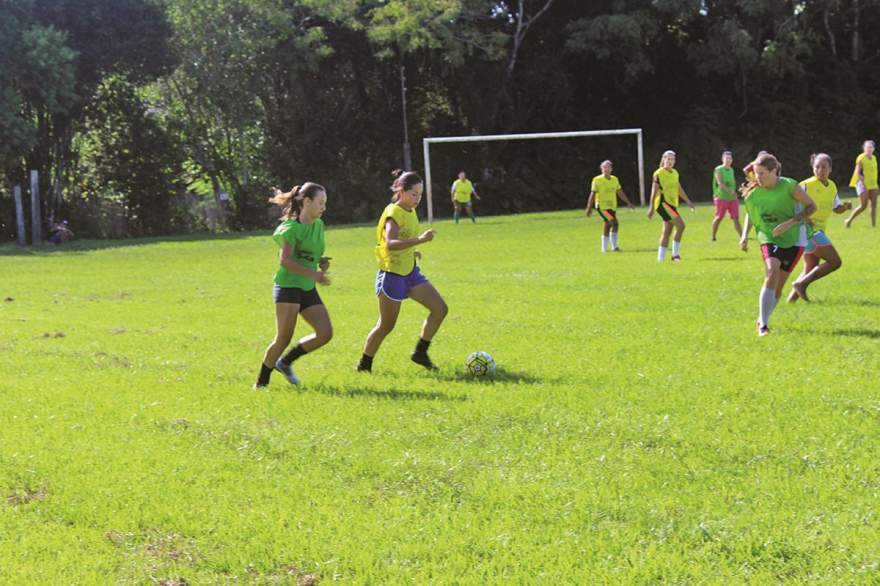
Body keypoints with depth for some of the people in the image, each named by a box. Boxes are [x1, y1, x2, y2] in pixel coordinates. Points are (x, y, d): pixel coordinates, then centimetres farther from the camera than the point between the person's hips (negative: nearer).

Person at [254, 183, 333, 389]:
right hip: (288, 286, -8)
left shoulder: (319, 225, 12)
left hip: (308, 289, 8)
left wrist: (322, 261, 3)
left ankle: (285, 362, 13)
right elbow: (285, 259, -20)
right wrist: (312, 274, -25)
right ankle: (261, 382, 6)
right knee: (284, 339, -8)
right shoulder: (292, 227, -12)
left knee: (325, 333, -3)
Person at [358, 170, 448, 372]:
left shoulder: (410, 211, 8)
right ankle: (364, 365, 16)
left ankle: (420, 353, 9)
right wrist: (420, 240, -43)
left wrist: (411, 251, 11)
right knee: (386, 325, 0)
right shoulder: (393, 213, -18)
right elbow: (390, 244, -35)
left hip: (410, 272, 8)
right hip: (392, 274, -8)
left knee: (440, 309, -1)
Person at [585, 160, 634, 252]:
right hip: (602, 206, -6)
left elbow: (620, 193, 16)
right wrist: (589, 208, -12)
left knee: (607, 226, 8)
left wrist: (628, 202, 14)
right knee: (614, 223, -19)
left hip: (612, 207, 6)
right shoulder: (597, 180, -8)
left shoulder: (615, 179, 9)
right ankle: (614, 246, -13)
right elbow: (593, 194, -8)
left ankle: (604, 248, 18)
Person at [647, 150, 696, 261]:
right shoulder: (659, 174, -9)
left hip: (672, 204, 8)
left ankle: (661, 257, 14)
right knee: (680, 225, -18)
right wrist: (651, 208, -13)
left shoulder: (675, 173, 14)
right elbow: (654, 191, -10)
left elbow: (679, 189, 21)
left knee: (667, 231, 9)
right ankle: (675, 253, -14)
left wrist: (688, 201, 16)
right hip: (663, 203, -8)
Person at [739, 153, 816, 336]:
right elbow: (750, 215, 14)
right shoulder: (753, 194, -5)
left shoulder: (789, 186, -15)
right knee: (771, 274, -24)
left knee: (778, 285, 4)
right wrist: (745, 236, -1)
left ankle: (763, 319, 27)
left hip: (793, 239, 0)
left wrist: (790, 223, -20)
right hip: (769, 238, 0)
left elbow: (811, 206, -9)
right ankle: (763, 325, -23)